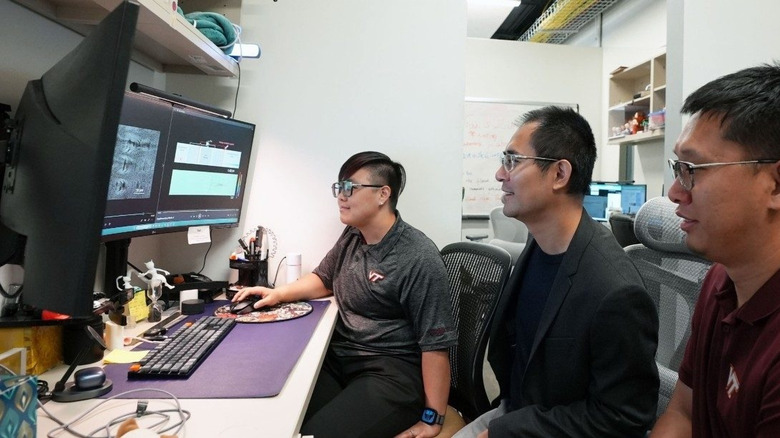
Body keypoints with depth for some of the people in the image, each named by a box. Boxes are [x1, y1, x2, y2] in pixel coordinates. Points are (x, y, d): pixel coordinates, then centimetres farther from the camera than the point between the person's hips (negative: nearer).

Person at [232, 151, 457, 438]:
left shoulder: (419, 258, -16)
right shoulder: (352, 237, 9)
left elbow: (435, 344, -16)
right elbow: (324, 278, 26)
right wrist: (278, 293, 9)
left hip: (392, 371, -6)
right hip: (338, 356, 7)